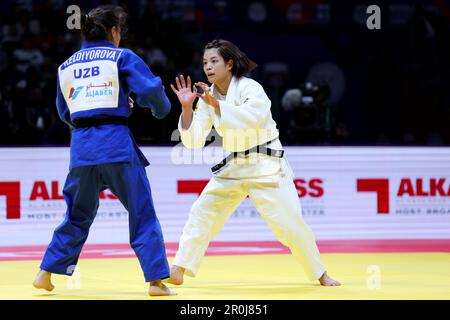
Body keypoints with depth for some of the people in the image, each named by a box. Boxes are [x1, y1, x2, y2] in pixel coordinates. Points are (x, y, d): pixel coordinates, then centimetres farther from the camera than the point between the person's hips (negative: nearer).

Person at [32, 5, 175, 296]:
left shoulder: (67, 66, 16)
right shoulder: (122, 57, 1)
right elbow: (151, 89, -8)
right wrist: (161, 109, 12)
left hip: (81, 146, 4)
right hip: (116, 143, -4)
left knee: (78, 215, 19)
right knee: (143, 214, 3)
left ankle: (46, 272, 15)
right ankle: (156, 279, -1)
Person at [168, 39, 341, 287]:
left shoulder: (250, 88, -14)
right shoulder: (208, 96, 2)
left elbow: (252, 119, -33)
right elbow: (194, 141, -2)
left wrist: (216, 104, -39)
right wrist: (186, 108, -16)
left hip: (265, 167, -5)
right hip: (232, 168, 5)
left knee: (288, 223, -8)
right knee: (202, 213, -2)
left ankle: (320, 274, 9)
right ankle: (177, 271, 3)